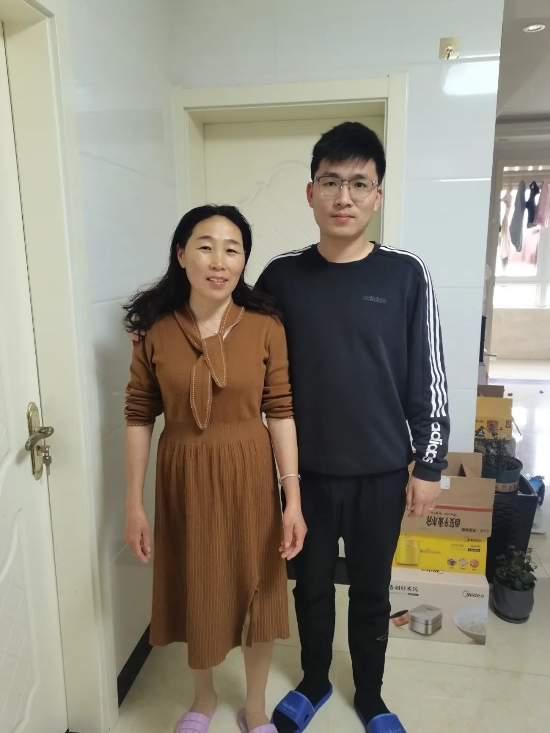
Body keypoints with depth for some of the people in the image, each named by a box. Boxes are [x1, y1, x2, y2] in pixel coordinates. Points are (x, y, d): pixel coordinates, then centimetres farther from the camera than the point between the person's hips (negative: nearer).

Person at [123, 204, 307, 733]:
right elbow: (139, 417, -3)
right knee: (193, 589, 19)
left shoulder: (265, 327, -9)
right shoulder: (155, 329, -8)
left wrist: (292, 498, -10)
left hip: (249, 474, 0)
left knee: (257, 587, 15)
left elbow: (280, 413, -7)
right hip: (183, 475, 1)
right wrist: (134, 503, -3)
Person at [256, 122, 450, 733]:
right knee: (311, 585, 19)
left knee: (371, 591, 18)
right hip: (306, 469, 1)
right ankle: (314, 683, 46)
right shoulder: (281, 277, -5)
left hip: (382, 471, 0)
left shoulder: (405, 275, -7)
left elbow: (427, 379, -3)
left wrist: (429, 465, -3)